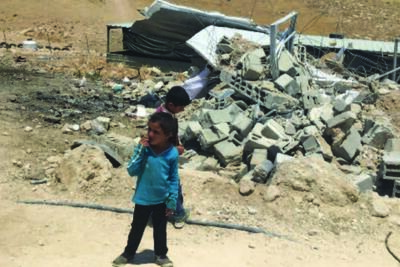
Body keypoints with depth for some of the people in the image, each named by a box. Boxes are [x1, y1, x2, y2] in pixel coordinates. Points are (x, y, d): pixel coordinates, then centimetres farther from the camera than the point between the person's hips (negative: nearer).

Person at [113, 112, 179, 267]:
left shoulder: (172, 153, -16)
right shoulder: (143, 148, -16)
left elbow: (174, 179, -6)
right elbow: (132, 171, -19)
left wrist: (172, 201, -5)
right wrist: (140, 150, -28)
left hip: (162, 200, 0)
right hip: (143, 199, 0)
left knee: (160, 229, 19)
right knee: (137, 228, 18)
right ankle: (128, 254, 38)